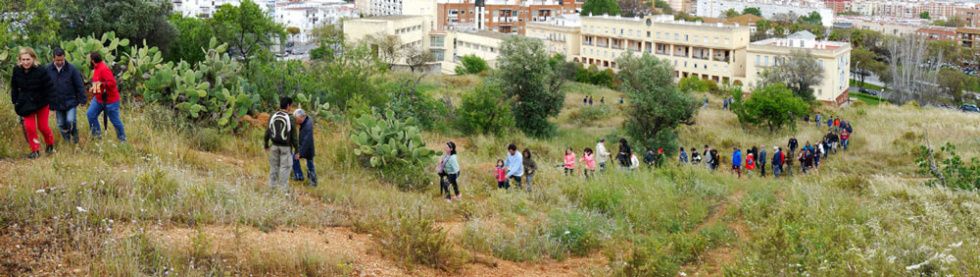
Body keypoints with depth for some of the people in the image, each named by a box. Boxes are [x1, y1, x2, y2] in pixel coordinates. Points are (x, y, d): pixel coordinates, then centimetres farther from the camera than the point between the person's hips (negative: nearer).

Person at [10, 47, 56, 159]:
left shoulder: (41, 71, -22)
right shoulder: (17, 71, -10)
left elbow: (49, 87, -14)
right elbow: (14, 88, 5)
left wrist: (46, 100, -13)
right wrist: (15, 101, 2)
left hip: (41, 103, -3)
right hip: (26, 103, 3)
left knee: (43, 126, 6)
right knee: (29, 127, -3)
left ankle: (50, 144, 33)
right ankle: (35, 150, 10)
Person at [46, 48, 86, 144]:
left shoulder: (71, 69, -8)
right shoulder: (48, 70, -3)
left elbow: (79, 85, -4)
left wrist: (82, 99, -6)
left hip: (71, 102, -3)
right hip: (57, 103, 3)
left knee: (70, 121, -15)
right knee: (61, 124, 10)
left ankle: (75, 135, 12)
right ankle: (67, 141, 27)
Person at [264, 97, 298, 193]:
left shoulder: (272, 117, -3)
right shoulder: (290, 119, -13)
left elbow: (267, 132, 2)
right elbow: (293, 136, -9)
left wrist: (266, 145, 15)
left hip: (274, 145, 4)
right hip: (285, 147, -4)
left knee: (274, 166, 16)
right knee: (284, 167, 4)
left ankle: (272, 186, 24)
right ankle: (284, 189, 6)